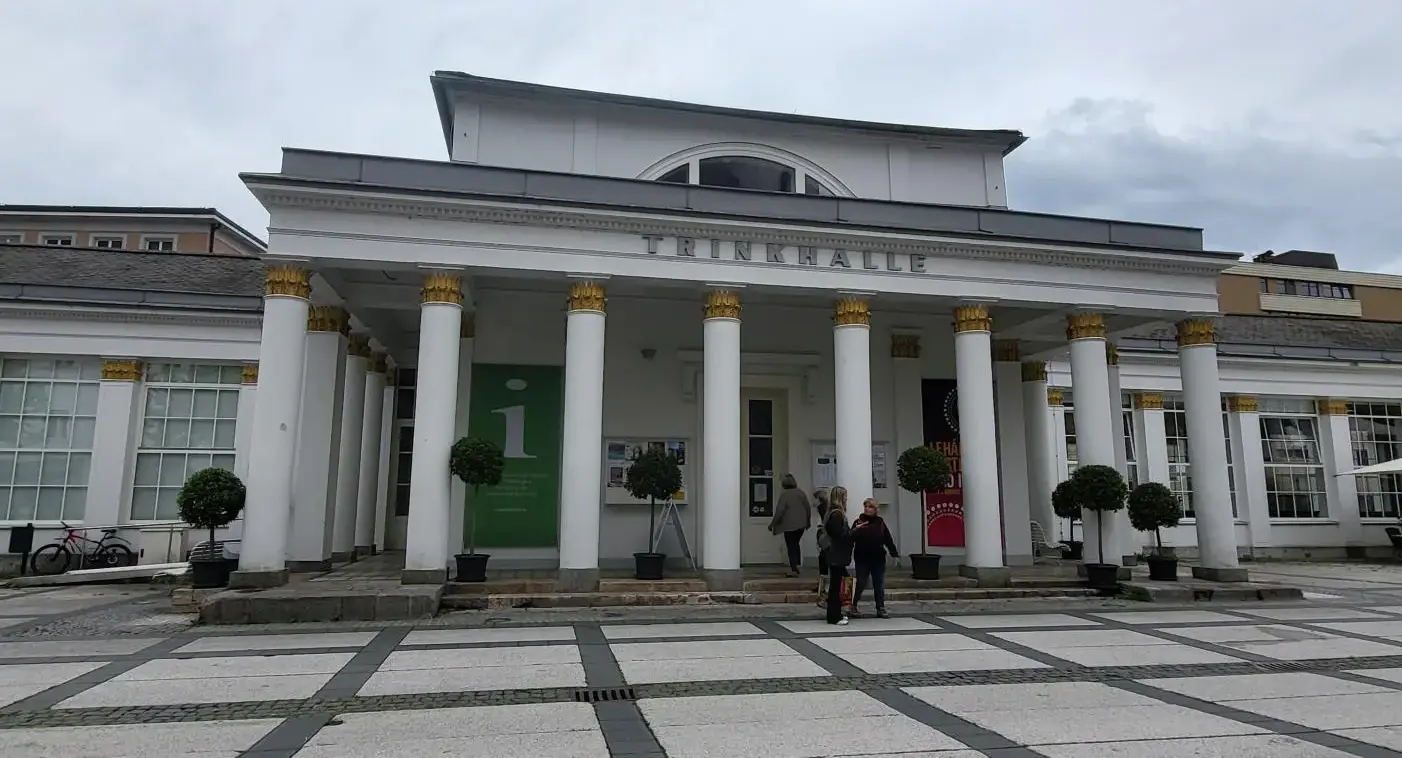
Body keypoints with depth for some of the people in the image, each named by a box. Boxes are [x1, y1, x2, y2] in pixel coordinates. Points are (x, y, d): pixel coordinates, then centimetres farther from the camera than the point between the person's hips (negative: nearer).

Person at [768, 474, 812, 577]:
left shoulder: (784, 494, -15)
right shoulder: (801, 493, 2)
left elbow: (779, 511, -17)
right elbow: (808, 508, 9)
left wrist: (772, 524, -7)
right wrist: (808, 521, 23)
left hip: (789, 525, -5)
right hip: (801, 524, 5)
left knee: (791, 546, 2)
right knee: (795, 544, 21)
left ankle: (793, 569, -2)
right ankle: (797, 566, 20)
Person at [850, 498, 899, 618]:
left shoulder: (880, 522, 5)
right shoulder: (859, 522, -5)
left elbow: (888, 538, 6)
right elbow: (851, 539, -12)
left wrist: (894, 552, 0)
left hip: (878, 559, 3)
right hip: (862, 559, -3)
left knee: (879, 585, 9)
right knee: (860, 583, 3)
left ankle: (880, 609, 19)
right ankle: (853, 606, 16)